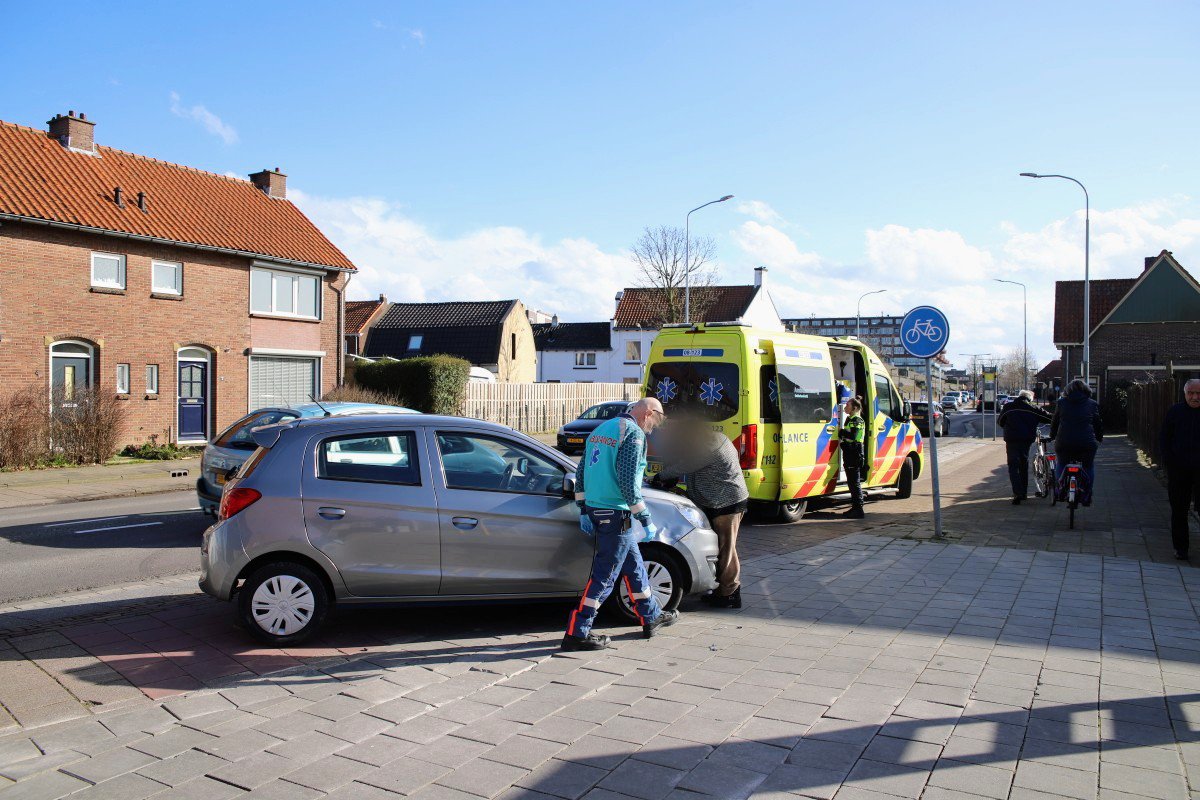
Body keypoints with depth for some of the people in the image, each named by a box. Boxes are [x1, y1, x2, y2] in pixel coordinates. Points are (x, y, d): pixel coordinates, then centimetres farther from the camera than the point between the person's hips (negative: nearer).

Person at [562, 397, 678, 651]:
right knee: (604, 575, -3)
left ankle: (651, 617, 34)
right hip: (615, 513, -10)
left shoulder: (601, 429, 16)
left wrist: (583, 509, 18)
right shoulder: (634, 433, -12)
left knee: (633, 565, 21)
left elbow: (581, 472, 17)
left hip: (595, 509, 10)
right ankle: (577, 633, 0)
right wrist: (645, 518, -14)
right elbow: (628, 480, -20)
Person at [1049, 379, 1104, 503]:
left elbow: (1054, 422, 13)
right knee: (1089, 467, 19)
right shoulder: (1092, 404, 7)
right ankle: (1087, 497, 14)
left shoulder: (1061, 403, 8)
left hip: (1064, 443, 1)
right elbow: (1098, 423, 11)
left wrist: (1052, 436, 27)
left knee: (1061, 465, 23)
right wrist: (1099, 438, 27)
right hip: (1086, 444, 0)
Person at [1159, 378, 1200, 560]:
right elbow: (1164, 438, 9)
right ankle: (1180, 547, 17)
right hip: (1179, 469, 1)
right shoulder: (1175, 411, 5)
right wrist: (1168, 461, -2)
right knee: (1179, 511, 8)